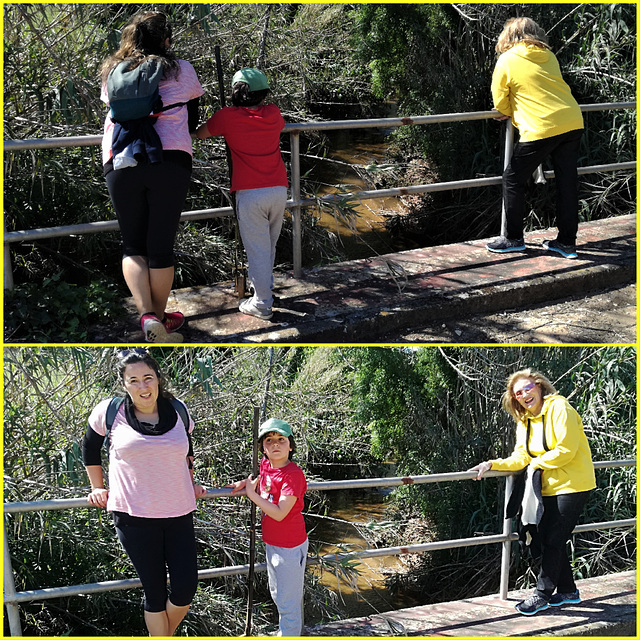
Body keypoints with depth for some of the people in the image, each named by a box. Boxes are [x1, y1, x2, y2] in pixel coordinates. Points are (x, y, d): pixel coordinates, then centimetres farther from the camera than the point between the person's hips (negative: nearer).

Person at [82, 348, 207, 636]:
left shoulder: (178, 412, 5)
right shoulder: (109, 412, -4)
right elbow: (90, 447, 14)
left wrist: (190, 484, 24)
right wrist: (97, 488, 15)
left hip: (178, 512, 3)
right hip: (134, 515, -3)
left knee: (186, 587, 1)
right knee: (155, 591, 1)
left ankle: (164, 634, 29)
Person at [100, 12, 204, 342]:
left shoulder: (113, 73, 15)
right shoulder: (182, 70, 9)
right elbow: (192, 121, 20)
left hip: (119, 163, 2)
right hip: (170, 160, -2)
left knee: (132, 244, 11)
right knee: (161, 245, 6)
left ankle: (146, 314, -7)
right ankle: (160, 316, 17)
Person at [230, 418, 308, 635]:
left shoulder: (293, 474, -26)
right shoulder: (265, 464, -3)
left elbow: (279, 513, -30)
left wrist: (252, 494, -23)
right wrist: (247, 485, 1)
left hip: (290, 547, -9)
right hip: (272, 543, 9)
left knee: (288, 601, 4)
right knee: (278, 595, 25)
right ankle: (289, 630, 42)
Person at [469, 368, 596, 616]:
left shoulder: (559, 408, -15)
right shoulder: (524, 421, 10)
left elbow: (566, 450, -21)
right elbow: (521, 458, 2)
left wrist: (537, 462, -9)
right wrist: (492, 465, -13)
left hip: (572, 485, -8)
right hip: (549, 487, 8)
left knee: (553, 540, -6)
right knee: (546, 538, 9)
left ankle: (542, 595, 2)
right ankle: (568, 590, 24)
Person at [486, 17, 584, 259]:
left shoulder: (506, 61, 0)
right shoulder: (549, 56, 15)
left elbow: (500, 103, 5)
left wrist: (512, 113, 25)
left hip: (541, 128, -6)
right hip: (573, 123, 6)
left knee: (513, 180, 8)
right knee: (567, 182, 11)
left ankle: (514, 239, 13)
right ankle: (567, 242, 15)